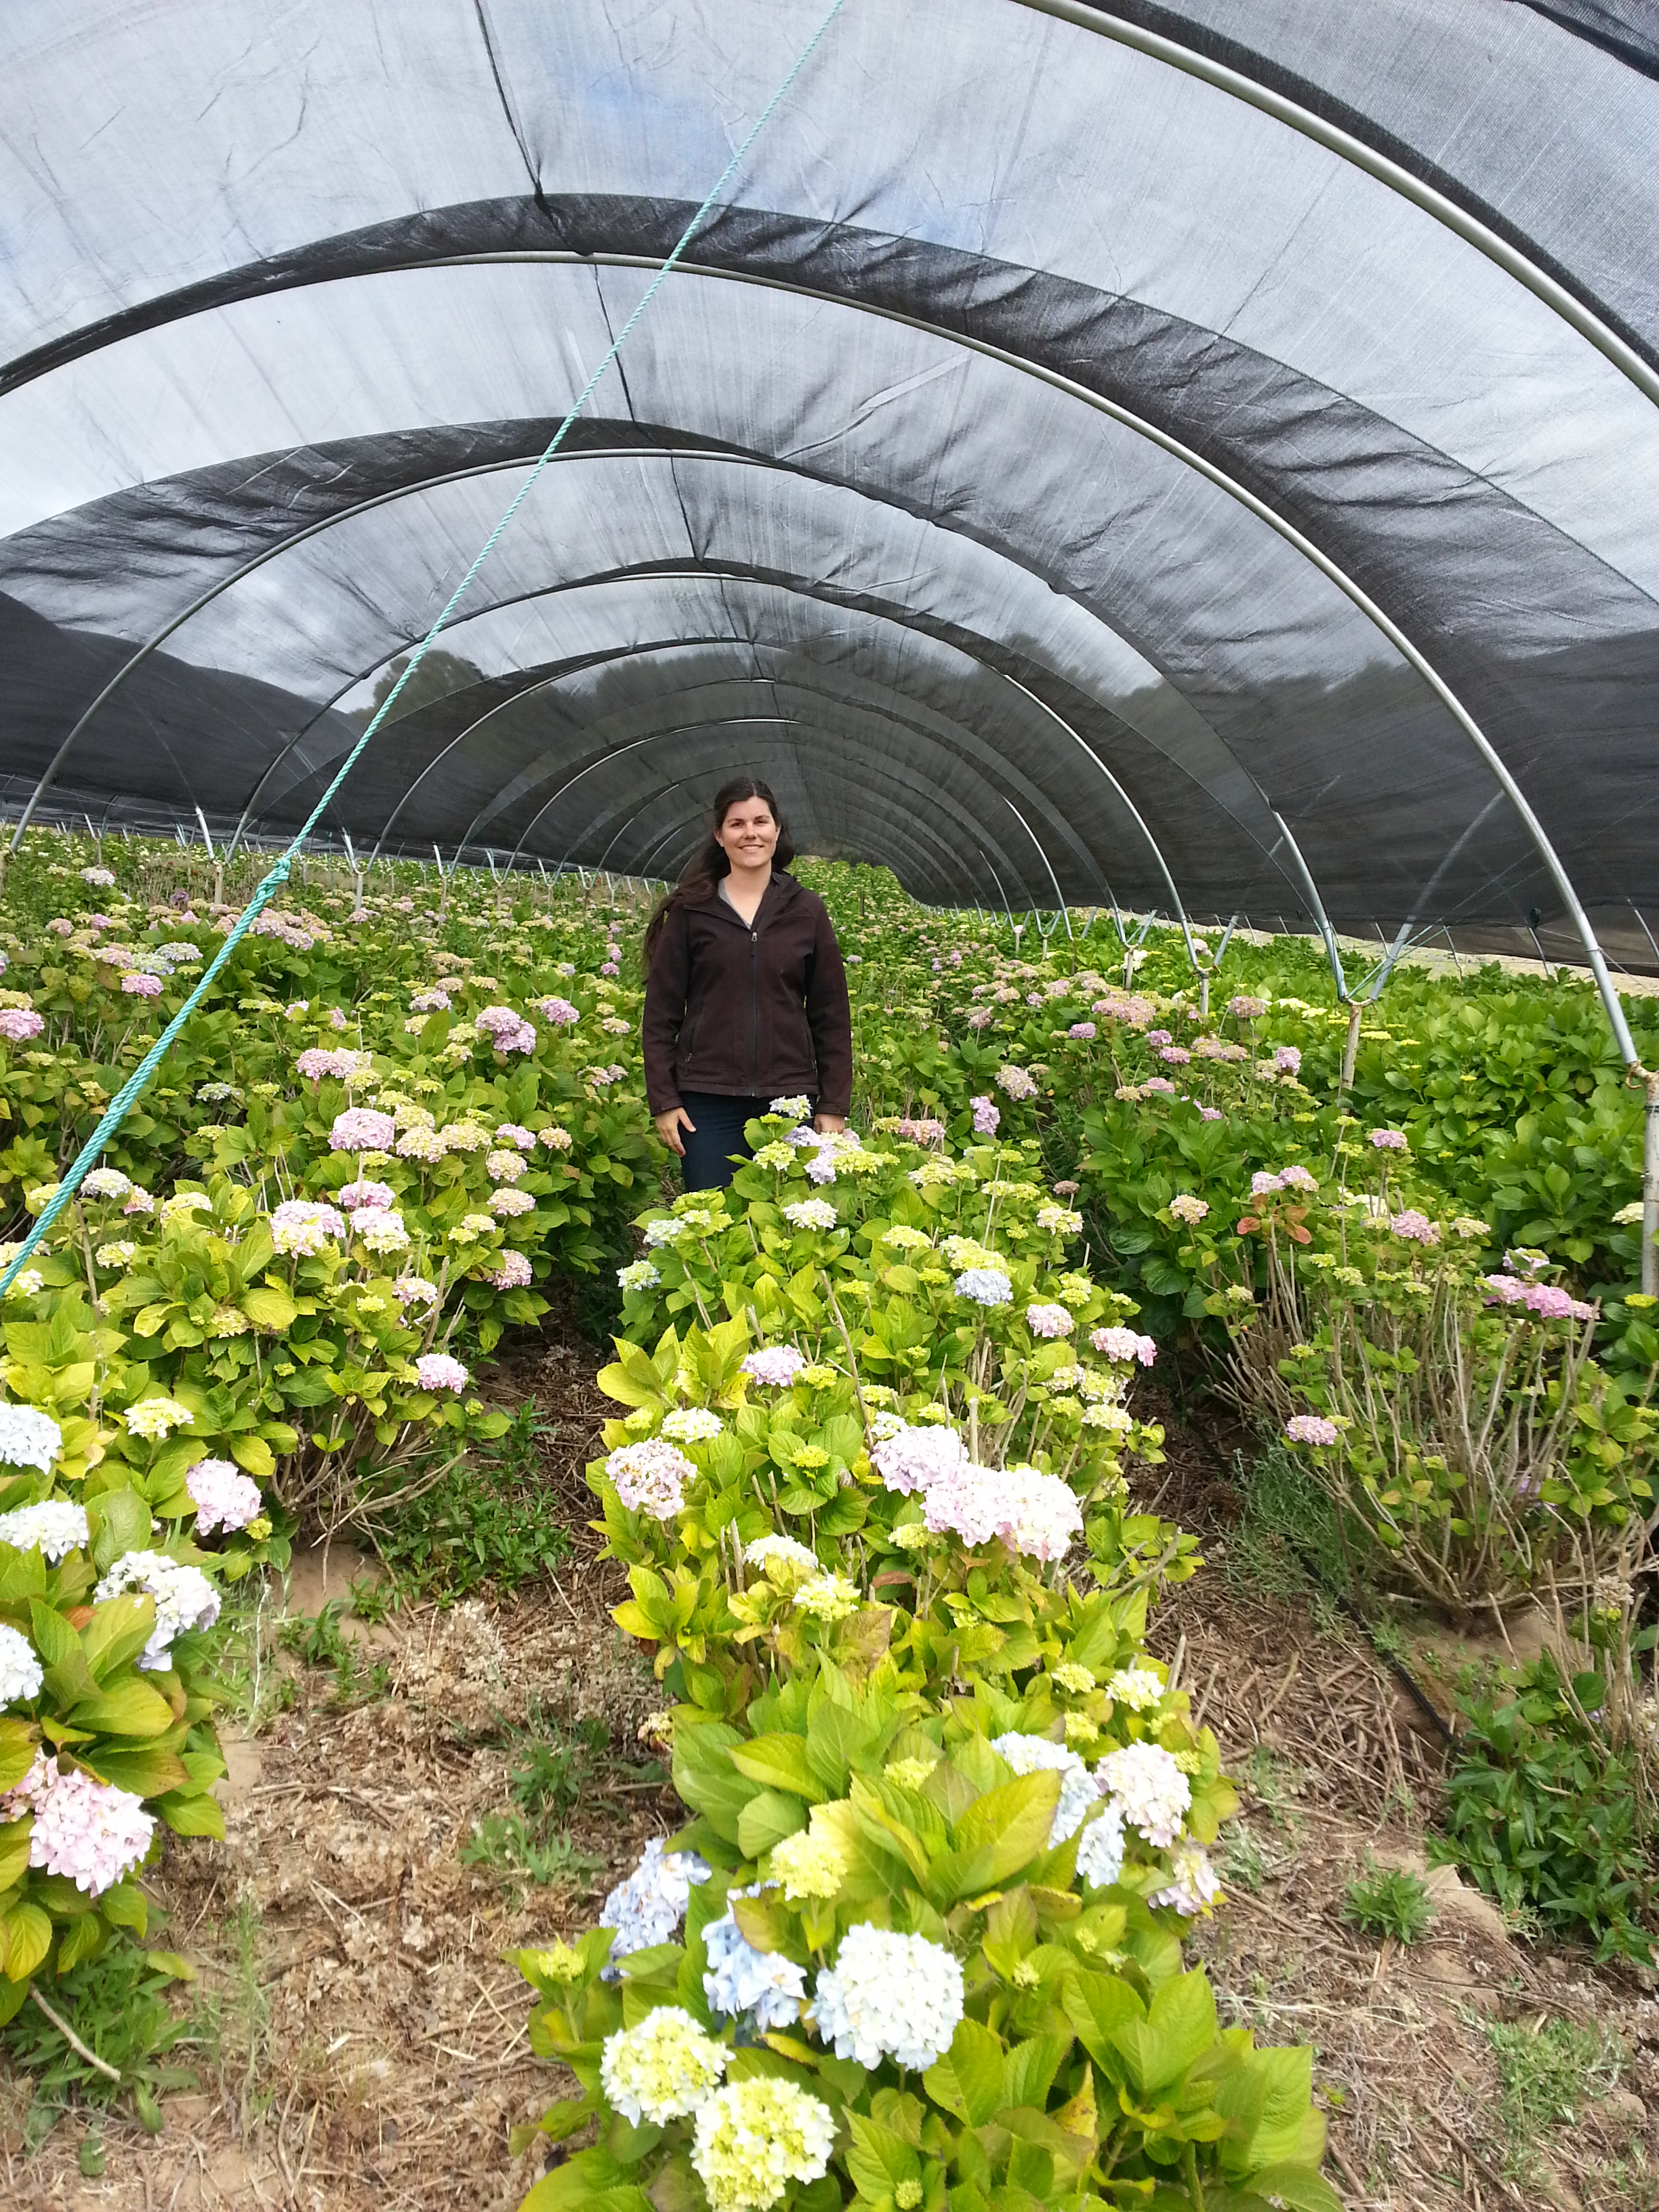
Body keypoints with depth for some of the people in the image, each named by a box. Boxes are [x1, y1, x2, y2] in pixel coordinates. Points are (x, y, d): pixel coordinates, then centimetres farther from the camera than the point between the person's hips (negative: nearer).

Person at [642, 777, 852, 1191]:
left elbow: (832, 1015, 7)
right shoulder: (690, 911, 4)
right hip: (708, 1100, -1)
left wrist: (834, 1106, 3)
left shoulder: (807, 911, 7)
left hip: (789, 1098, 1)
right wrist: (663, 1099, -3)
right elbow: (661, 1011, 4)